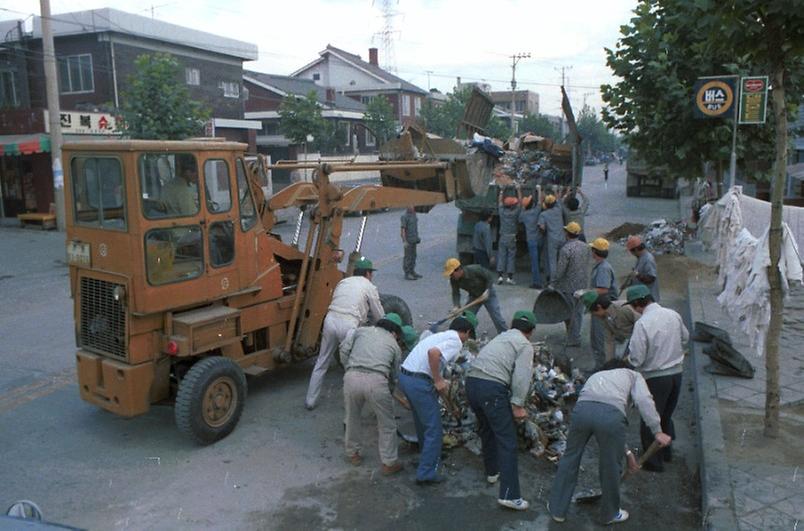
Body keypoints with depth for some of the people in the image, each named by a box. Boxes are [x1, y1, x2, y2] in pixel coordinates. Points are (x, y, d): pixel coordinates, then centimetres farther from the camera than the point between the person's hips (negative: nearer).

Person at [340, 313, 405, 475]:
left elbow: (344, 349, 11)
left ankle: (352, 453, 41)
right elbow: (394, 375, 25)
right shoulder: (394, 345, 24)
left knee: (352, 418, 26)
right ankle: (389, 463, 25)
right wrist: (387, 393, 39)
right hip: (376, 381, -2)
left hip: (352, 378, 2)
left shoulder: (361, 330, 24)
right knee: (387, 424, 17)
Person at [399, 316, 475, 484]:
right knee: (434, 429, 4)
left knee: (422, 421, 29)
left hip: (404, 376, 9)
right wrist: (438, 380, -17)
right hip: (419, 382, -9)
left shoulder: (441, 336, 20)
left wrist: (440, 381, 32)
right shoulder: (456, 341, -7)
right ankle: (426, 473, 9)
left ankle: (430, 454, 48)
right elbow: (433, 353, -26)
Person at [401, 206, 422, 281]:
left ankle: (412, 272, 24)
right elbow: (403, 229, -18)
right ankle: (407, 274, 1)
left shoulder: (413, 215, 9)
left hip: (413, 239, 8)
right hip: (408, 240, -8)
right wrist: (404, 241, -21)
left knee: (413, 256, 14)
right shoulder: (405, 216, -16)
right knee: (408, 256, -4)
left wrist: (417, 237, 18)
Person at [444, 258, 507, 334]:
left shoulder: (474, 270, -33)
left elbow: (490, 276, -21)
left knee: (496, 316, -5)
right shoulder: (454, 280, -19)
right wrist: (456, 306, -30)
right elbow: (456, 293, -15)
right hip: (474, 296, 4)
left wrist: (487, 290, -26)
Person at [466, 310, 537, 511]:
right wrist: (518, 404, -8)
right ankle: (509, 495, -4)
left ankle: (492, 471, 43)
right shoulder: (525, 345, 5)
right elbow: (521, 377, -10)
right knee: (507, 440, -2)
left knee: (486, 429, 27)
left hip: (471, 382, 8)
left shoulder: (500, 337, 27)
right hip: (492, 388, -8)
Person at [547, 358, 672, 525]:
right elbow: (643, 400, 7)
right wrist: (657, 431, 8)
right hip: (611, 413, -3)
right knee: (610, 466, 18)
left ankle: (557, 509, 34)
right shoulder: (633, 375, 32)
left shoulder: (596, 376, 42)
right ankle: (611, 514, 39)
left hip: (582, 408, 3)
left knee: (570, 458, 21)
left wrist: (627, 452, 49)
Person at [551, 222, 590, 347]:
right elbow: (587, 265, 10)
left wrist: (555, 284, -6)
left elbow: (560, 270, -18)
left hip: (569, 287, -6)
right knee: (578, 312, 13)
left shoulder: (566, 249, -20)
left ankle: (572, 339, 9)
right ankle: (575, 338, 23)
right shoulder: (585, 246, 3)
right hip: (582, 285, 6)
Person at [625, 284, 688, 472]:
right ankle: (666, 451, 40)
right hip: (677, 372, 7)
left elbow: (636, 359, -22)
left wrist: (630, 356, -1)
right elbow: (685, 337, 16)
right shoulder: (673, 315, -3)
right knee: (666, 415, 25)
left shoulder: (642, 324, -24)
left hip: (655, 377, -7)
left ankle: (654, 462, 20)